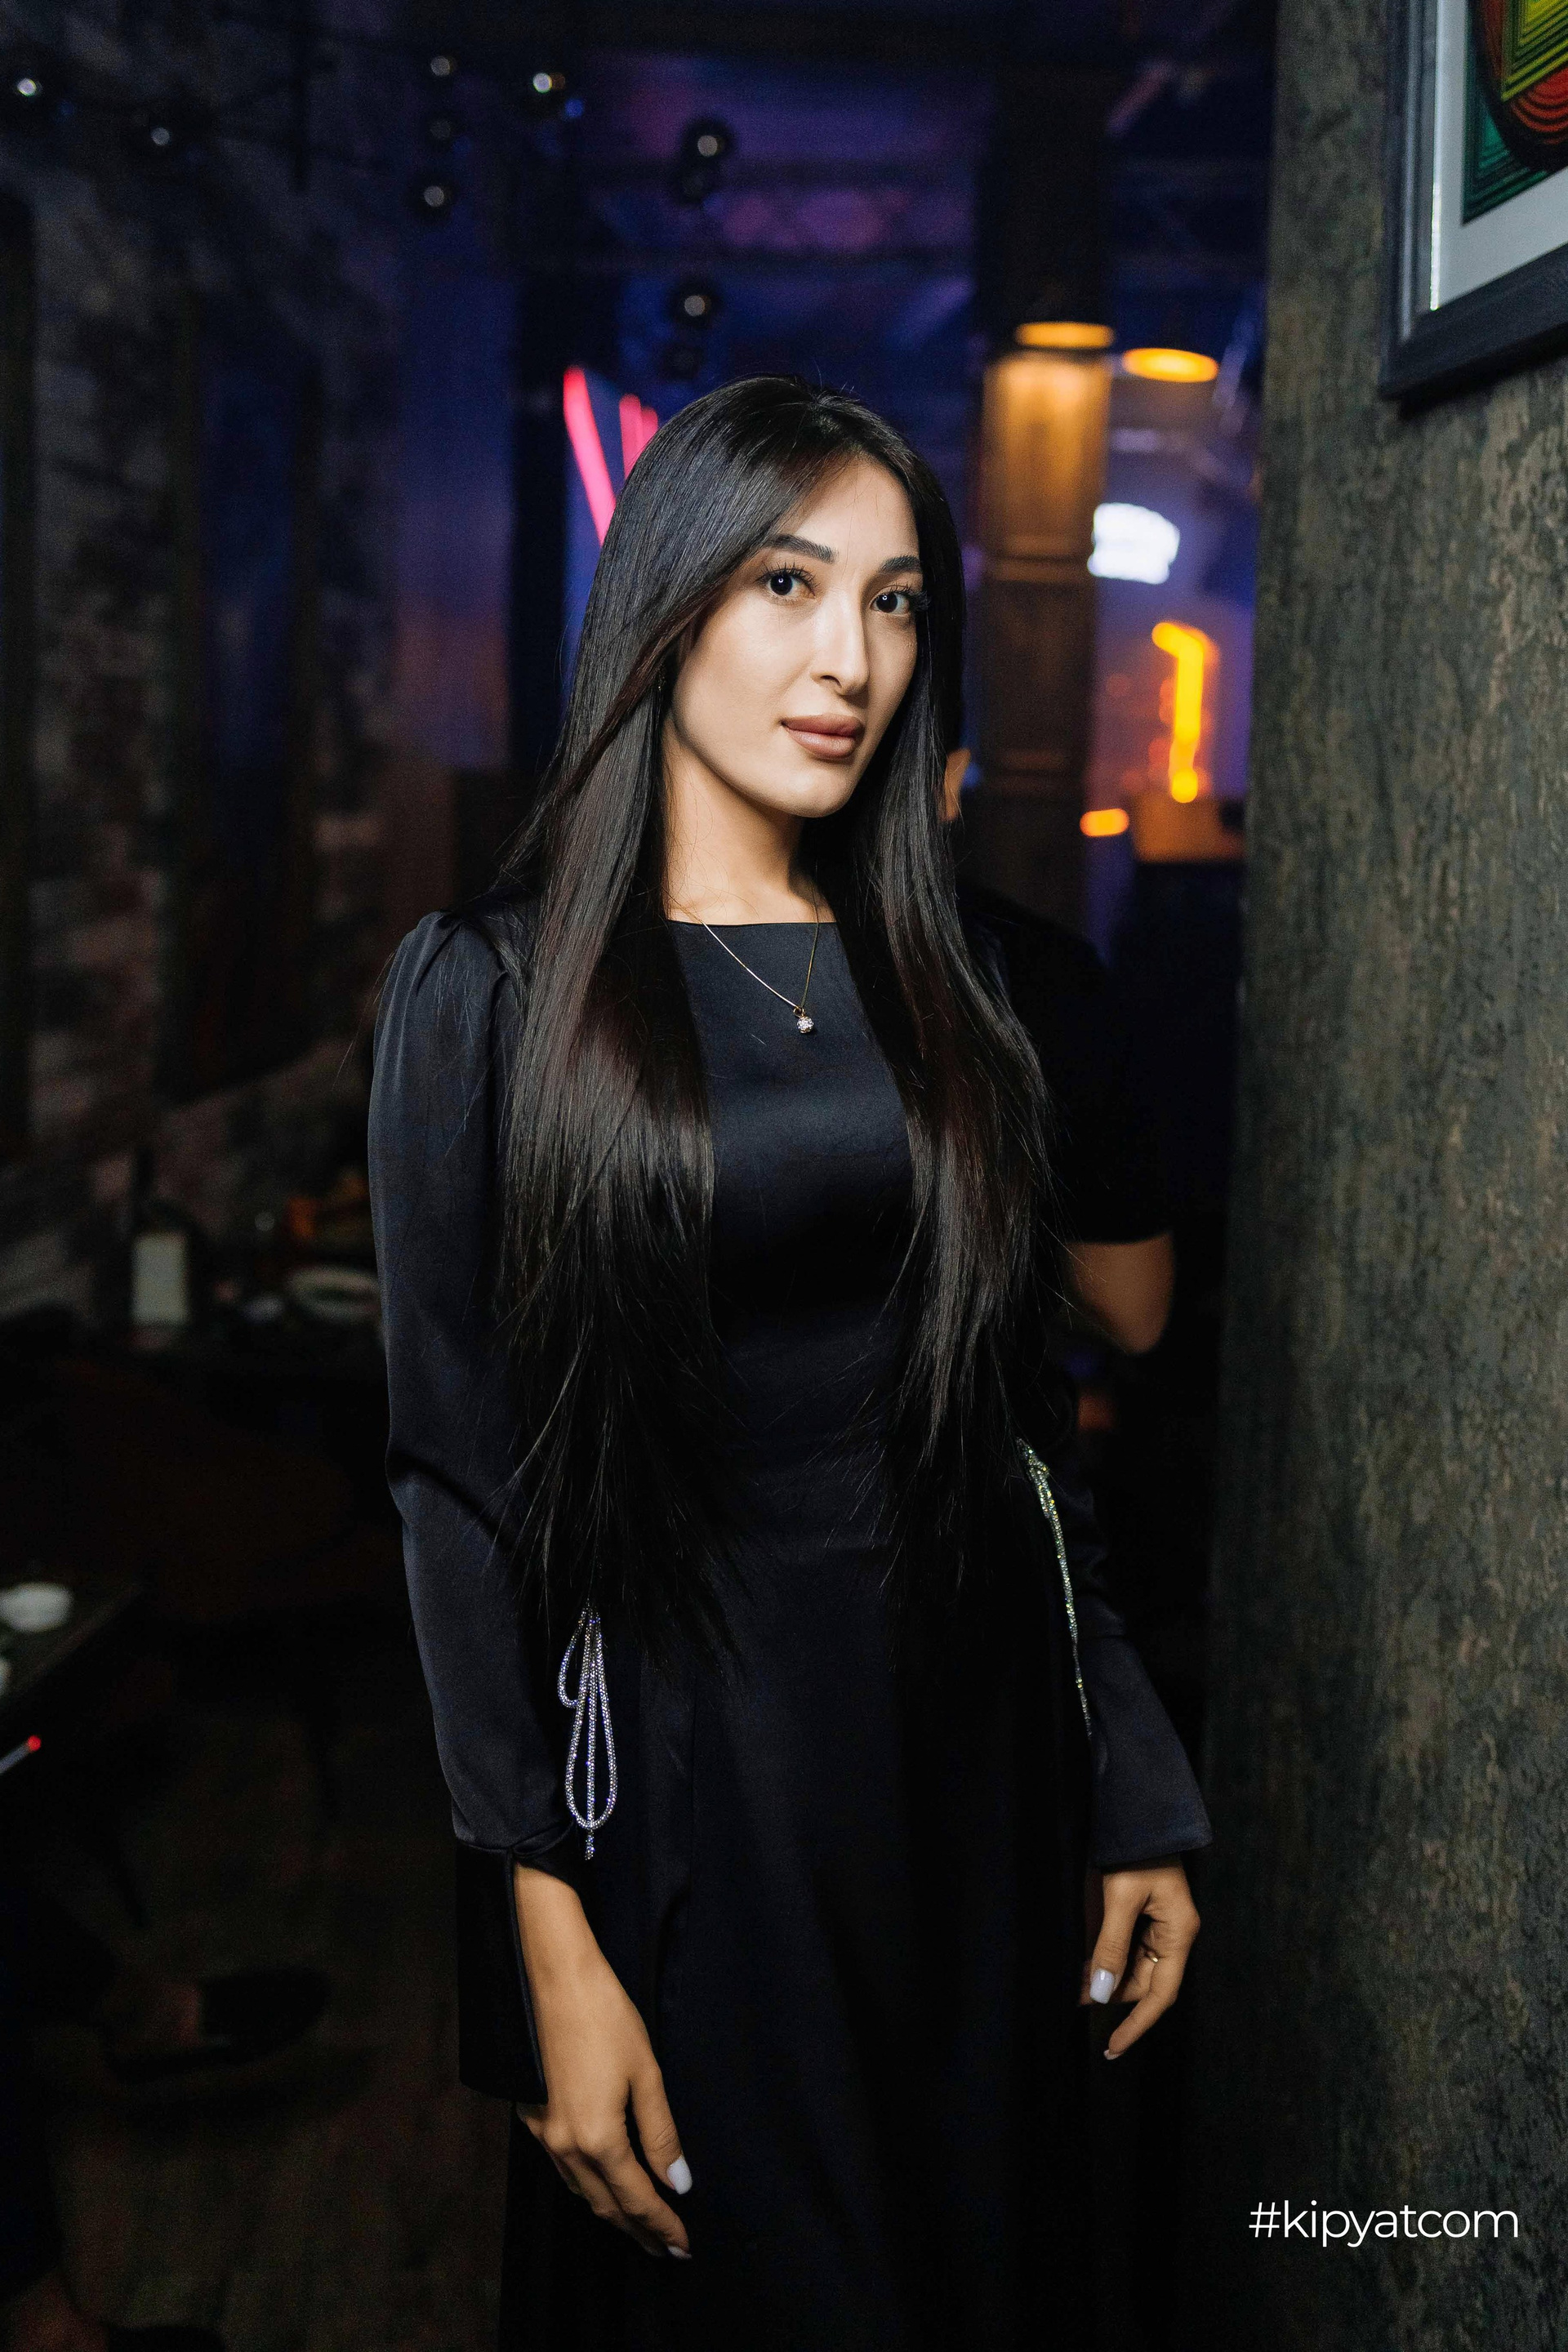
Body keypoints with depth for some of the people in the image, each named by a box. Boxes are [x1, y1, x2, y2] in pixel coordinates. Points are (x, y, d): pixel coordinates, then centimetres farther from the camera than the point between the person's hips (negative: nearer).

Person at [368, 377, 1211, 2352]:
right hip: (690, 1765, -4)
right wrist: (548, 1933, -14)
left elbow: (1022, 1415, 8)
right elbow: (460, 1475, -9)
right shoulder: (491, 985, -7)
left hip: (984, 1741, 4)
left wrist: (1137, 1793, 7)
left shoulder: (945, 982, 6)